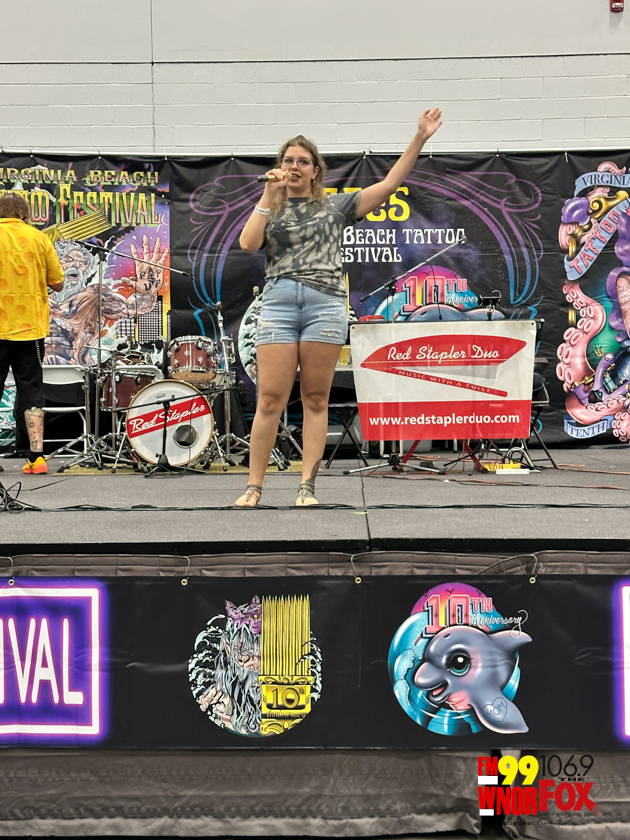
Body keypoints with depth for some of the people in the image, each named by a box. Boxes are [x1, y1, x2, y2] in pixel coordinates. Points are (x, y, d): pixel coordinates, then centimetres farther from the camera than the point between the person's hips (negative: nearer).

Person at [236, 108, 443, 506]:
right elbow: (247, 243, -1)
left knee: (316, 399, 0)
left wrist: (420, 138, 5)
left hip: (326, 304, 0)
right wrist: (269, 196, 2)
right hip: (278, 304, 0)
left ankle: (308, 486, 4)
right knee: (271, 399, -5)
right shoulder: (269, 210, 18)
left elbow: (389, 183, 10)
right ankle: (254, 486, 2)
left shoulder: (336, 205, 15)